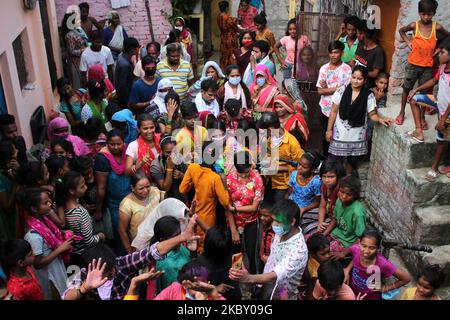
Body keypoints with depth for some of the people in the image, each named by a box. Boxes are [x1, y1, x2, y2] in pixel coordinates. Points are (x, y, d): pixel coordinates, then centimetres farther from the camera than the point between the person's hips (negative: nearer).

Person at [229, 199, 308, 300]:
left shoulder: (298, 250, -31)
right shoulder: (281, 232, -8)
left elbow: (275, 276, -41)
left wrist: (248, 278, -56)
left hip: (280, 295, -6)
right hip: (266, 287, 6)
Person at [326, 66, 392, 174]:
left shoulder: (369, 96, -8)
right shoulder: (342, 91, -8)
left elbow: (372, 114, -2)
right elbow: (334, 111, -2)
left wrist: (380, 119, -24)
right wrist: (329, 129, -2)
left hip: (357, 136, 1)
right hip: (340, 134, -1)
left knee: (352, 161, 15)